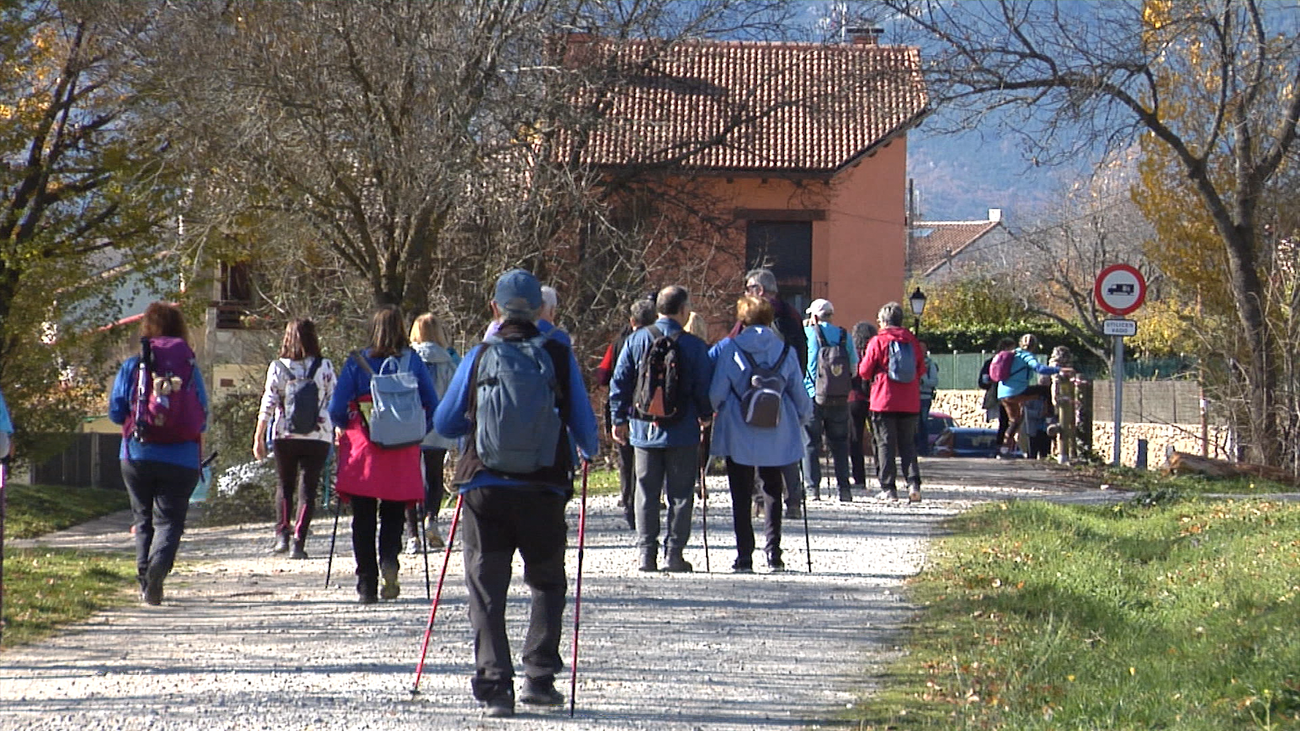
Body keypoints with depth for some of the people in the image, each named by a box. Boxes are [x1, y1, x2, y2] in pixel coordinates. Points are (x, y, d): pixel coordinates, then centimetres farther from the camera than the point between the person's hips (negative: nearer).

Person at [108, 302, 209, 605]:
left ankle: (145, 576, 8)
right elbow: (203, 418, 5)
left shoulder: (132, 366, 0)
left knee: (144, 519, 15)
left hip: (137, 456, 1)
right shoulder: (190, 367, 1)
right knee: (169, 520, 0)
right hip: (181, 460, -1)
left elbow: (115, 412, 2)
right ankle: (158, 567, -26)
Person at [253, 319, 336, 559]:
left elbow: (268, 404, -3)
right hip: (318, 437, 0)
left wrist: (258, 437, 1)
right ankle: (298, 542, -3)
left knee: (284, 485, 18)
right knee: (307, 489, 4)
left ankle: (282, 535, 9)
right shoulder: (325, 367, 0)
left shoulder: (278, 367, -1)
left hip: (285, 436, 0)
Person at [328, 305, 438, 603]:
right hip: (403, 456, 1)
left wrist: (343, 428, 16)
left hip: (362, 453, -1)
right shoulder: (414, 363, 1)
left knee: (363, 520, 8)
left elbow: (336, 409, -4)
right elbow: (432, 407, 2)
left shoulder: (356, 363, -2)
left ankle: (367, 585, 5)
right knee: (393, 514, 12)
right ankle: (389, 561, -16)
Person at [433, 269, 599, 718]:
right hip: (543, 489, 0)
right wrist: (588, 451, 30)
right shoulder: (559, 356, -1)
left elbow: (444, 424, 9)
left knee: (486, 589, 6)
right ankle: (539, 677, 11)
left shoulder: (479, 357, 0)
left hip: (484, 486, 0)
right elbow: (582, 423, 7)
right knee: (547, 583, 18)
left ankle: (494, 685, -5)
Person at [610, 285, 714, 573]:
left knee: (646, 492, 8)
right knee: (680, 494, 6)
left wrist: (619, 419, 12)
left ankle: (647, 552, 4)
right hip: (682, 431, -2)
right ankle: (675, 552, 3)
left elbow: (619, 383, 1)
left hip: (644, 430, 2)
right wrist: (705, 416, 17)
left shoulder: (637, 340, -1)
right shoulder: (693, 345, -8)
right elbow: (704, 388, -2)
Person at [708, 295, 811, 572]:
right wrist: (803, 419, 26)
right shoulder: (784, 350, 1)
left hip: (738, 436, -2)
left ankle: (744, 555, 1)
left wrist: (709, 413, 13)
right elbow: (799, 393, 8)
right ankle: (773, 552, 5)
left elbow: (715, 393, -6)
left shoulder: (727, 348, -5)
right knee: (773, 492, 13)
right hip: (777, 435, 2)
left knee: (741, 496, 5)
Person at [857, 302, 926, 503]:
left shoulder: (878, 341, -7)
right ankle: (913, 483, -6)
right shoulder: (913, 341, 5)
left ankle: (888, 488, -1)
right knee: (908, 443, 10)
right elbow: (921, 369, 11)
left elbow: (864, 371, -5)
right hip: (909, 402, 4)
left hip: (884, 401, -4)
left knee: (885, 444, 2)